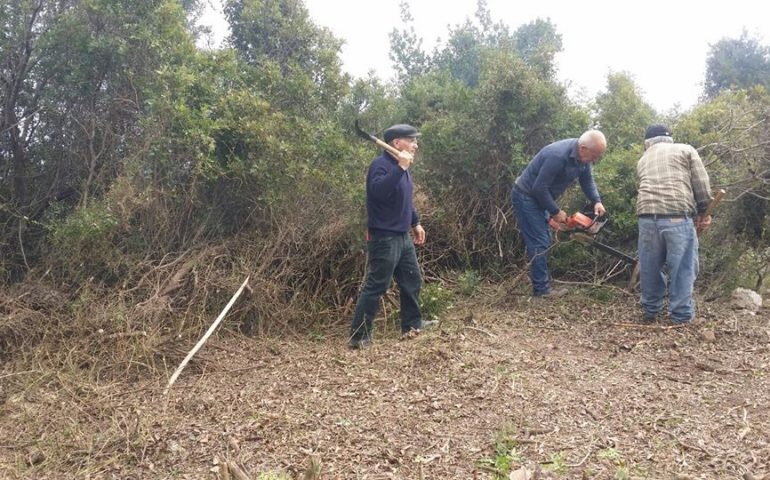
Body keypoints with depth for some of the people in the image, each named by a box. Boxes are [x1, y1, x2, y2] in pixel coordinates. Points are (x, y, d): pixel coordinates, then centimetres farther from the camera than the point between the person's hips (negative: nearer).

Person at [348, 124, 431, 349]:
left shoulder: (401, 167, 13)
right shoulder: (381, 165, -16)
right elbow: (378, 191, -37)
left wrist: (415, 223, 27)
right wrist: (400, 168, -35)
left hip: (402, 236, 10)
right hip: (384, 238, -10)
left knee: (412, 280, 18)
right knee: (375, 286, -7)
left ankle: (412, 323, 33)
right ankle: (359, 335, 0)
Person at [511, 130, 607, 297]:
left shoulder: (582, 155, -5)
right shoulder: (558, 156, -32)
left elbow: (587, 180, 8)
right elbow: (540, 188, -29)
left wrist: (597, 201, -9)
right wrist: (555, 212, -18)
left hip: (538, 198, 10)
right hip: (526, 197, -10)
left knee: (543, 241, 12)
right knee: (539, 243, -10)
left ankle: (542, 283, 19)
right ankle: (542, 288, -5)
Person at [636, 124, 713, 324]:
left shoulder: (643, 160, 26)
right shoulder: (685, 150, 15)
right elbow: (701, 185, 7)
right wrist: (703, 212, 15)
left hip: (647, 216, 3)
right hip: (678, 215, -3)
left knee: (650, 267, 14)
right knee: (682, 266, 6)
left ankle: (649, 311, 24)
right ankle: (681, 315, 11)